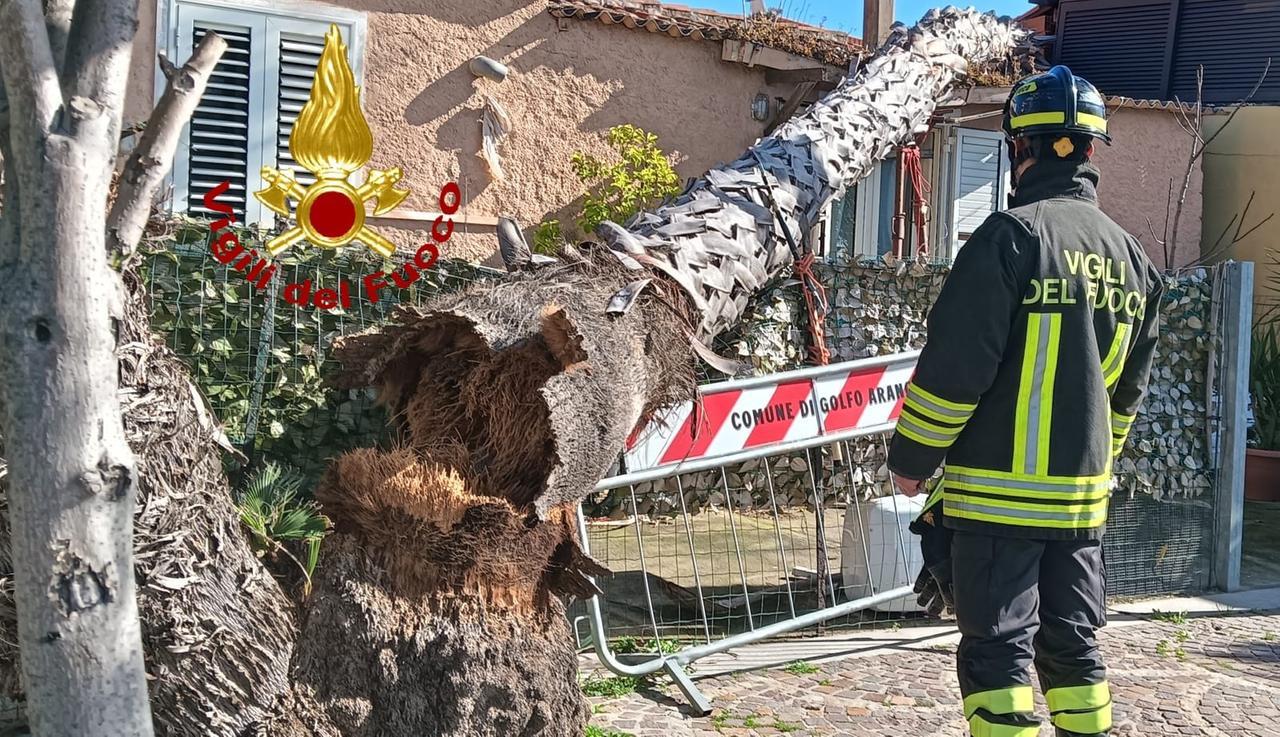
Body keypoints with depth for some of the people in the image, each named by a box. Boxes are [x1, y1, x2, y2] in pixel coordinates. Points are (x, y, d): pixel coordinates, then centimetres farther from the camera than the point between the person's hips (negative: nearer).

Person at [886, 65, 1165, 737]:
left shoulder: (1013, 235, -14)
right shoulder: (1129, 255, 10)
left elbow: (955, 365, -16)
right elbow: (1128, 386, 17)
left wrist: (911, 459, -5)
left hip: (997, 490, -7)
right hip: (1083, 493, 7)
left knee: (998, 649, 0)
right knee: (1072, 644, 17)